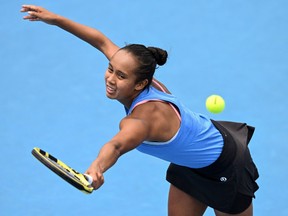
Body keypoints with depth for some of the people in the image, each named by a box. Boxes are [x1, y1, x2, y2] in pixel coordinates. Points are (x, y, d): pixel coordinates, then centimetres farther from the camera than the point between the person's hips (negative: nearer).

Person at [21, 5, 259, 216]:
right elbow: (102, 41, -4)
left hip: (223, 167, -8)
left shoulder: (144, 117, -41)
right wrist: (55, 19, -2)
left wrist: (96, 168, -85)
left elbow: (117, 145, -65)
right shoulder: (140, 81, -18)